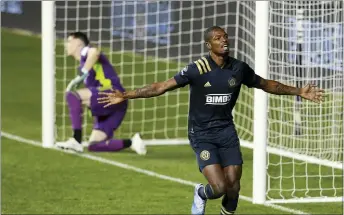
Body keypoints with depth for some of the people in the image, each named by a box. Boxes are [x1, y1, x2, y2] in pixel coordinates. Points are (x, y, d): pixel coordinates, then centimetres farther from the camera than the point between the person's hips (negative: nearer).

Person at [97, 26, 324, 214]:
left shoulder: (239, 68, -1)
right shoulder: (197, 69, -14)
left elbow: (267, 84, 15)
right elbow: (161, 87, -15)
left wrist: (299, 92, 15)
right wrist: (125, 96, -22)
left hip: (227, 131, 4)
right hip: (202, 135, -4)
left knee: (233, 188, -1)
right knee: (219, 187, -16)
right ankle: (201, 194, 21)